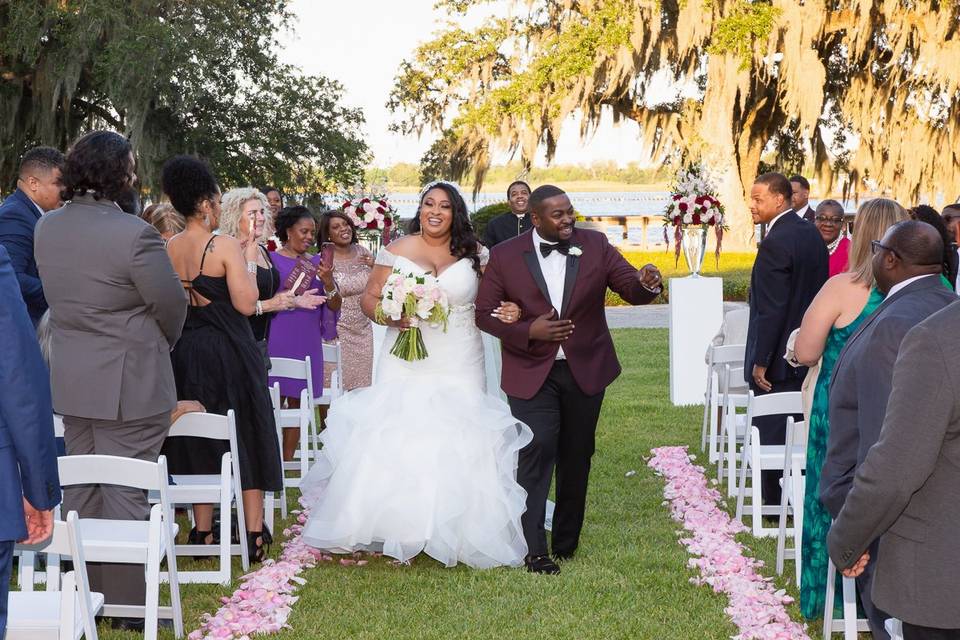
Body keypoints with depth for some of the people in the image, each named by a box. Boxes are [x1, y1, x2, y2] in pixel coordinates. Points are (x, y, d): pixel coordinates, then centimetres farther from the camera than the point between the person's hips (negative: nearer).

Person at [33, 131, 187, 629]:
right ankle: (126, 604, 9)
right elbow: (172, 303, -11)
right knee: (125, 495, 2)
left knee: (80, 493, 16)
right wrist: (163, 341, 9)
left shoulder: (46, 228, 1)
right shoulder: (134, 233, -20)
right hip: (128, 382, -7)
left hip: (71, 380, 7)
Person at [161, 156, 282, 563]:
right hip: (228, 352, -5)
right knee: (247, 437, 5)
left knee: (196, 440, 14)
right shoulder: (225, 246, -14)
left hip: (186, 353, 5)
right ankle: (254, 533, 5)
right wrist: (250, 260, -3)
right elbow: (246, 304, -17)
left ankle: (203, 531, 18)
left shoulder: (168, 249, 2)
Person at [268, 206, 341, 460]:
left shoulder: (317, 263, 11)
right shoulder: (271, 260, -1)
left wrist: (328, 282, -10)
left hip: (308, 342, 4)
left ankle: (287, 462, 12)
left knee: (297, 402, 6)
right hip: (278, 340, -4)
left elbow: (335, 306, 7)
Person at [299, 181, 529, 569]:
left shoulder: (474, 254, 6)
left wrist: (510, 313, -12)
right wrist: (389, 316, -16)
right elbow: (370, 298, 4)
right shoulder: (397, 251, 4)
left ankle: (456, 532, 5)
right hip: (407, 361, 0)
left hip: (458, 364, 0)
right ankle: (395, 525, 4)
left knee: (457, 443, -3)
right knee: (395, 437, -6)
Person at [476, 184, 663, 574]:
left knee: (576, 459, 12)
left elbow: (630, 289, -4)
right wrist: (528, 331, -19)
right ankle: (534, 549, -7)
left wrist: (646, 284, -29)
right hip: (532, 373, -2)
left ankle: (566, 541, 26)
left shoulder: (596, 246, -1)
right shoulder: (505, 256, -6)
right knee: (536, 454, -10)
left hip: (585, 370, 3)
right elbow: (485, 314, -4)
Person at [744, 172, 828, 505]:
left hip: (778, 359, -9)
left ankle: (775, 503, 5)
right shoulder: (812, 234, 8)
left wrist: (760, 362, -17)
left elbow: (771, 310, -21)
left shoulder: (775, 243, -20)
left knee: (771, 431, 1)